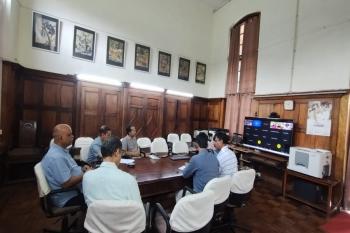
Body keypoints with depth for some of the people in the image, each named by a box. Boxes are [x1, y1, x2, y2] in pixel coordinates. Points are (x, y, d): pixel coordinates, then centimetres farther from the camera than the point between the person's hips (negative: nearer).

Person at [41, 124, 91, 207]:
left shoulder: (62, 151, 7)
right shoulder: (56, 157, -24)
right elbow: (66, 183, -26)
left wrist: (81, 169, 2)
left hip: (73, 191, 9)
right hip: (68, 199, -9)